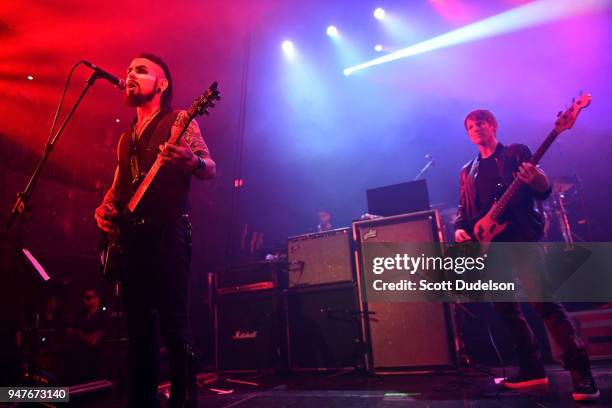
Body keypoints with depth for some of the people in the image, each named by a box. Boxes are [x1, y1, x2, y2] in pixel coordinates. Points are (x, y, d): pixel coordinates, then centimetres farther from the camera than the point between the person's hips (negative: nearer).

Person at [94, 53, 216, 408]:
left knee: (173, 319, -10)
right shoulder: (127, 138, 23)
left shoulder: (179, 121, 3)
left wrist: (191, 162, -30)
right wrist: (106, 208, 5)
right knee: (138, 322, 8)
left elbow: (210, 168, -7)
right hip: (133, 234, 7)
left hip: (169, 228, -7)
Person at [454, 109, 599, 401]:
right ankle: (532, 369, 16)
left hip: (520, 237, -5)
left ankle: (581, 372, -7)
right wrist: (460, 229, -3)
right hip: (488, 245, 6)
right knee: (507, 309, 6)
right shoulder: (468, 172, 20)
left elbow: (540, 192, -2)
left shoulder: (517, 153, 7)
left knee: (544, 300, -15)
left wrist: (542, 185, -25)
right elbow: (463, 208, 17)